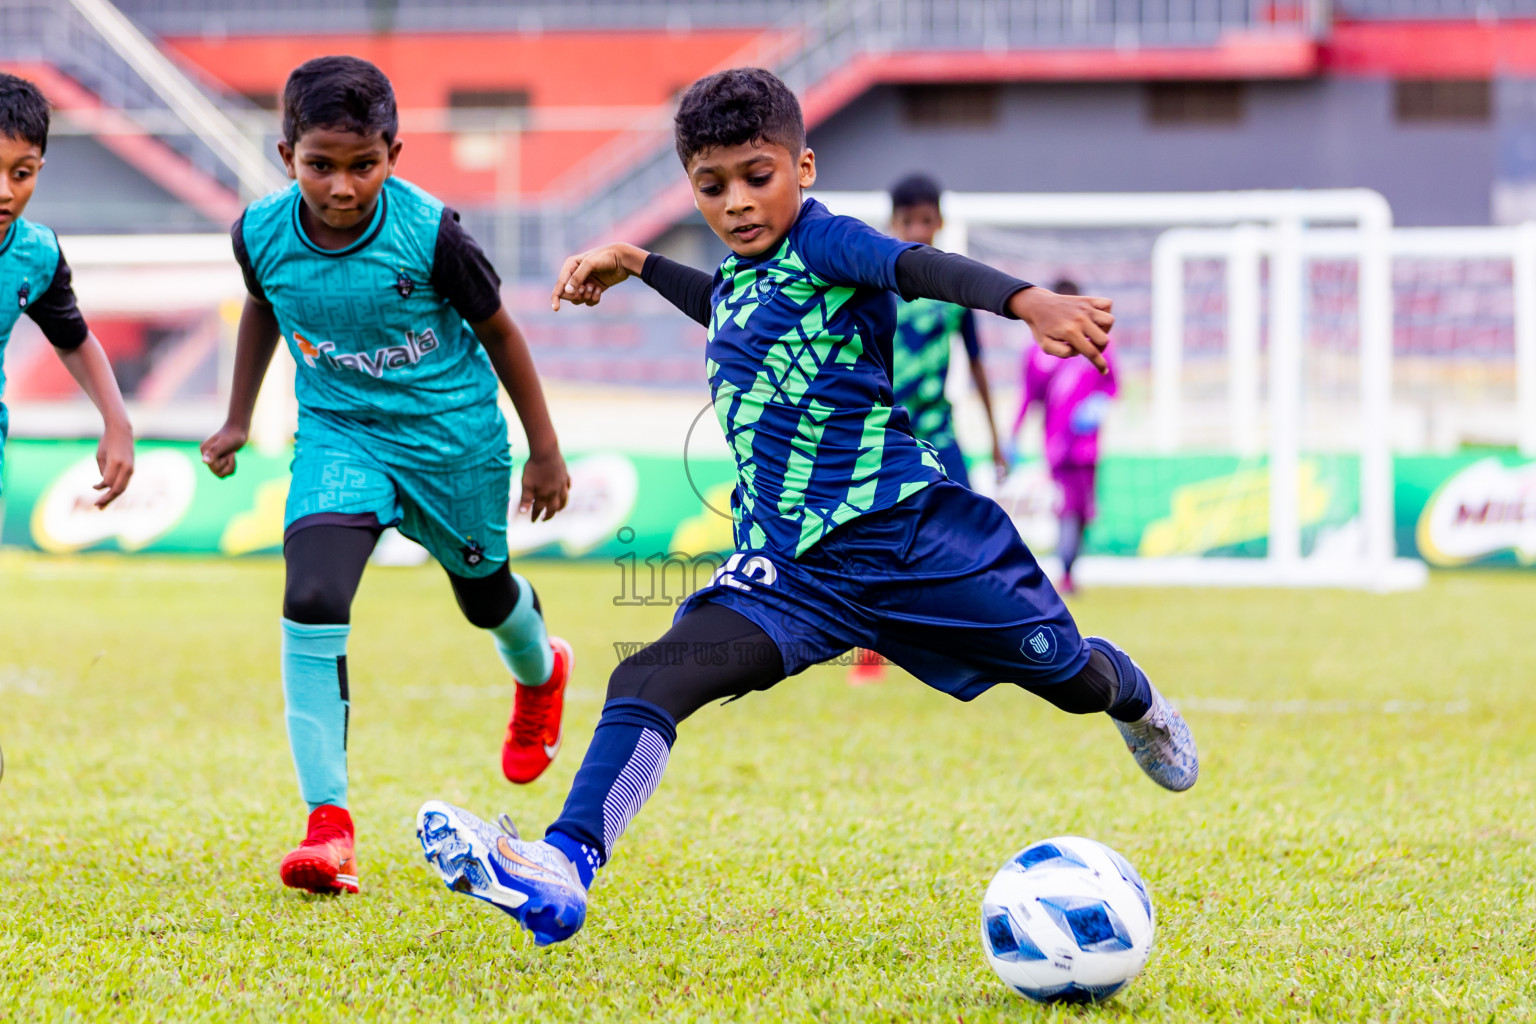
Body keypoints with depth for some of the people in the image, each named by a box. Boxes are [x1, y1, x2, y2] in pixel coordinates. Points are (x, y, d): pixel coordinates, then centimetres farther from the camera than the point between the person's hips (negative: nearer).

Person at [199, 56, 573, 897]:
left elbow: (498, 332, -9)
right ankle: (327, 820, -19)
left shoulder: (429, 235, -25)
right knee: (312, 600, -22)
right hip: (339, 432, 1)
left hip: (452, 434, -1)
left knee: (484, 595, 21)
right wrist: (238, 419, 13)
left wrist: (545, 453, -2)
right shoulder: (263, 233, -16)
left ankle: (541, 674, 61)